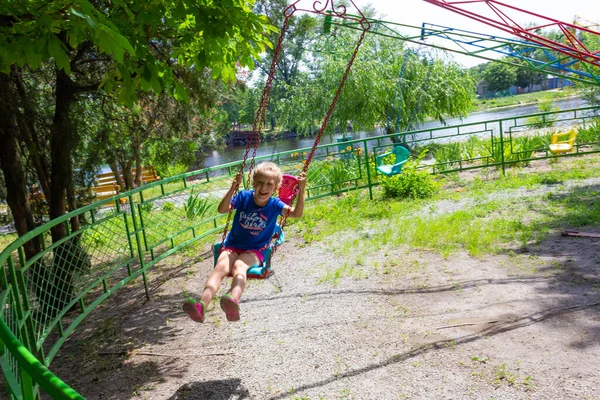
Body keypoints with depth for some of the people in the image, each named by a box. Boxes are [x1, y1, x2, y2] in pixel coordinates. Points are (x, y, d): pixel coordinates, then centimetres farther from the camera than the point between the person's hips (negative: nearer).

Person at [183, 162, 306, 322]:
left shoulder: (274, 204, -2)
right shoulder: (244, 196, 1)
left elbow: (296, 213, -15)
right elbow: (222, 210, -10)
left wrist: (301, 190, -26)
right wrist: (232, 189, -23)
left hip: (255, 250, -2)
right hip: (233, 245, 2)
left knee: (239, 265, -36)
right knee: (221, 266, -30)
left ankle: (233, 301, -66)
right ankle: (201, 306, -49)